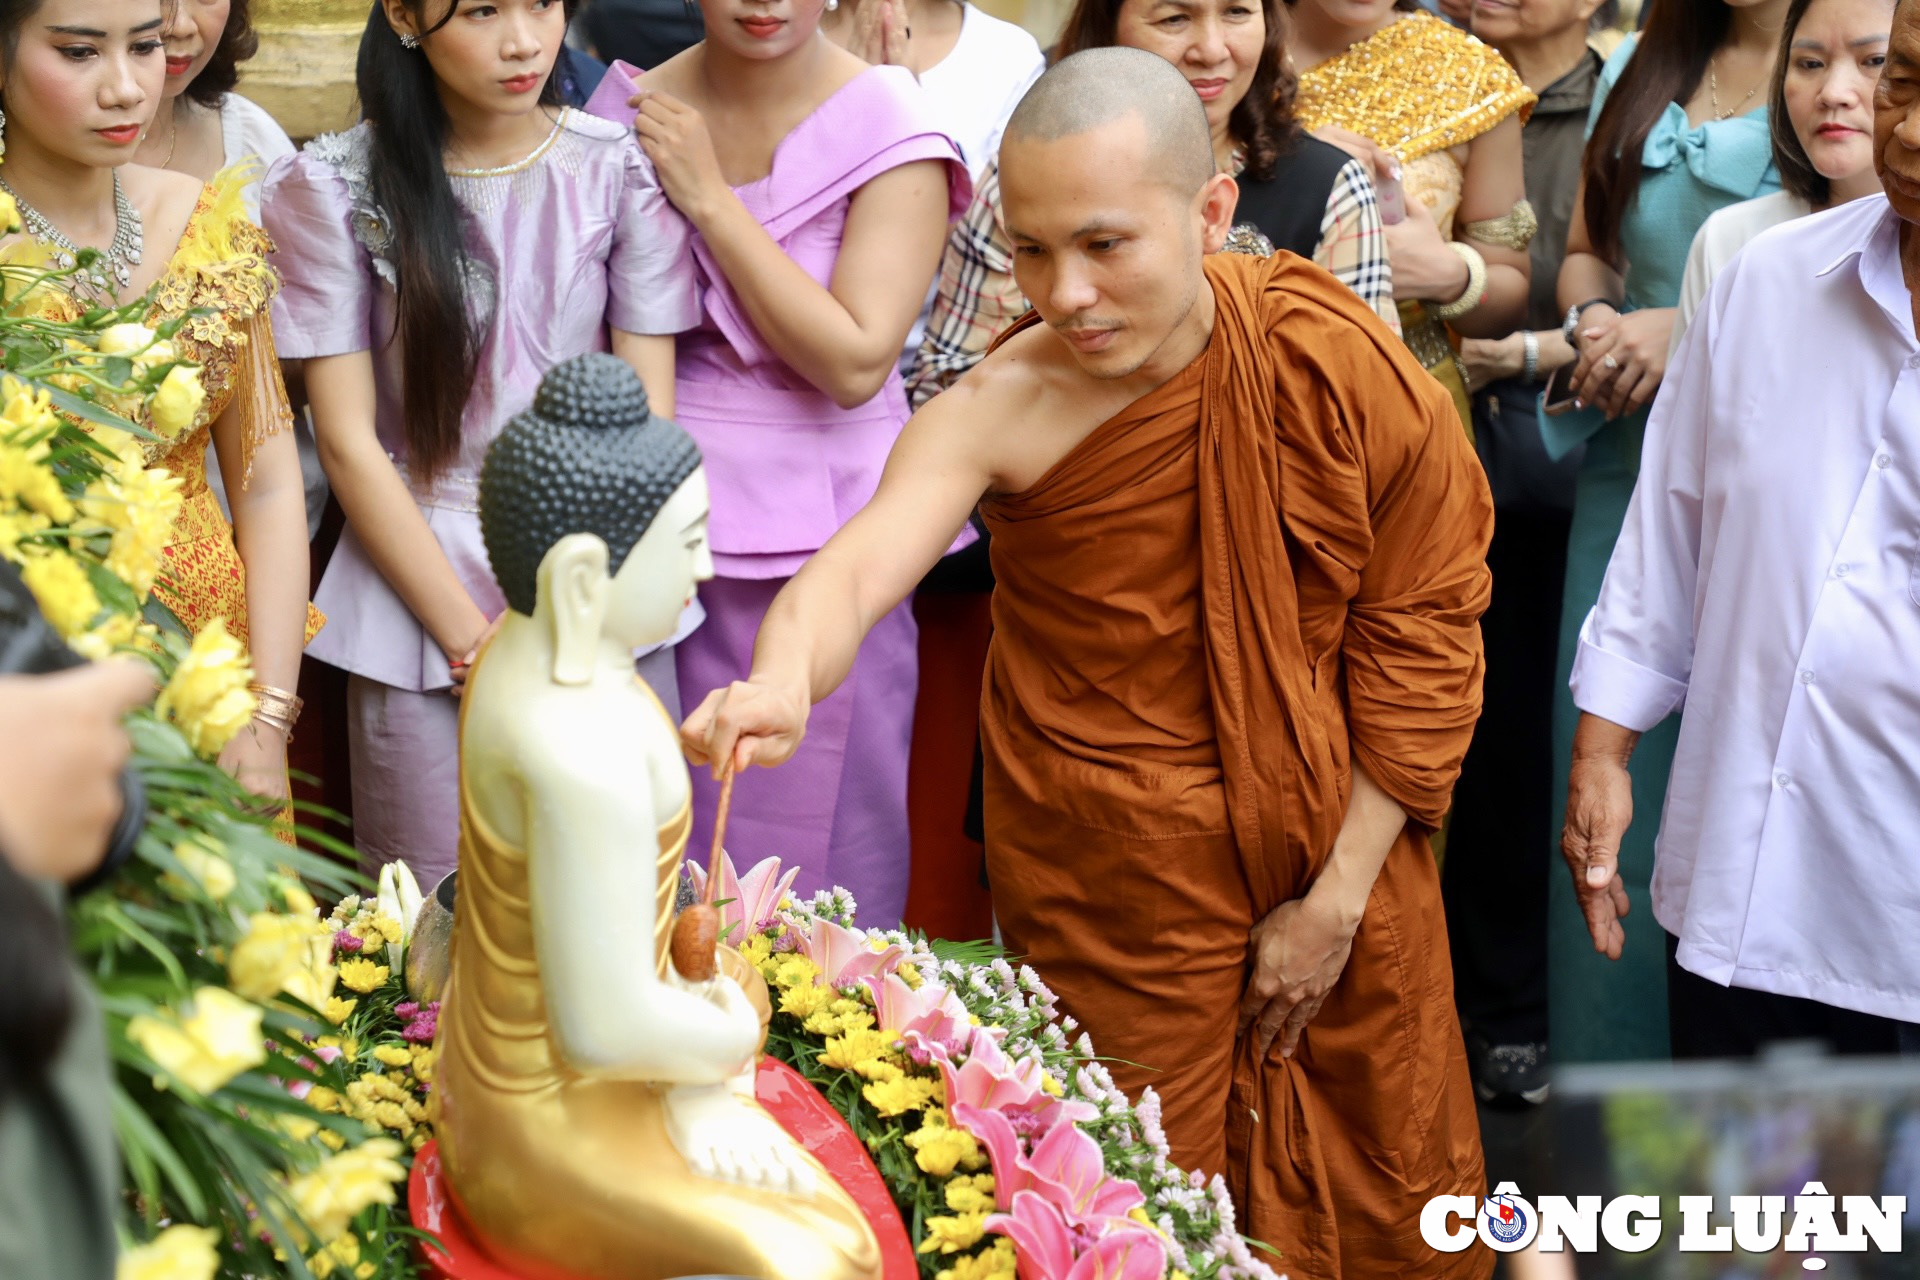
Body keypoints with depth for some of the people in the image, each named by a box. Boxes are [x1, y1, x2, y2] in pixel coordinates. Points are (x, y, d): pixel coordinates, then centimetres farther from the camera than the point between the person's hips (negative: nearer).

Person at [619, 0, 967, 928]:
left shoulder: (888, 129, -7)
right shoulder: (634, 114, 3)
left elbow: (857, 363, -17)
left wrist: (710, 197, -15)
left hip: (823, 537, -3)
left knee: (822, 844, 3)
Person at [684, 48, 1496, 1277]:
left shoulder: (1346, 368, -15)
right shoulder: (996, 411, -18)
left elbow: (1423, 624, -7)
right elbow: (857, 566, -34)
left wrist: (1339, 897, -7)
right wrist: (781, 688, -58)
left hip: (1341, 843, 2)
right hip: (1116, 887, -1)